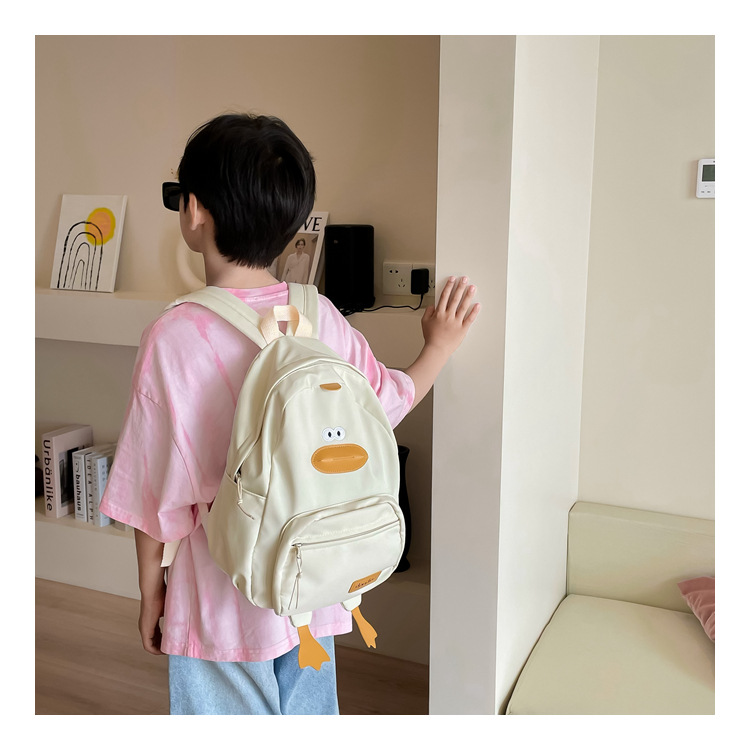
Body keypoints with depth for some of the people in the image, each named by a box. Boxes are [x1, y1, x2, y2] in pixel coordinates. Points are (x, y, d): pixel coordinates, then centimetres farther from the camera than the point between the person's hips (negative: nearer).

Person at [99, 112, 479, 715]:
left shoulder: (174, 337, -21)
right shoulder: (321, 319, -9)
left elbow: (156, 488, -14)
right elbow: (389, 401, 6)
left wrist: (150, 587, 2)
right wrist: (440, 345, 23)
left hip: (223, 602, -4)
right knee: (307, 714, 23)